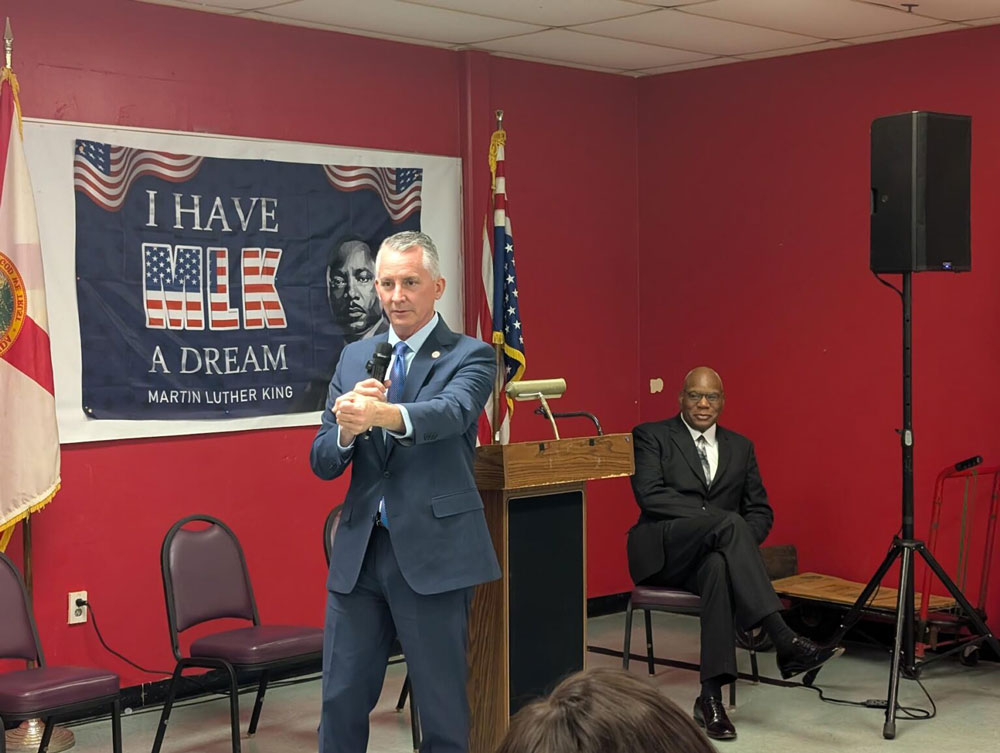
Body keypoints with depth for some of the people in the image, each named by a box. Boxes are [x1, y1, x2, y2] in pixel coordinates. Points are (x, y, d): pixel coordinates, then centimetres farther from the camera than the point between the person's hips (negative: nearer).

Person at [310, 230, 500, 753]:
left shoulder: (470, 357, -2)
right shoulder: (355, 357, 12)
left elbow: (451, 412, -25)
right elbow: (322, 462, 8)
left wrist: (380, 413, -45)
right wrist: (347, 429, -16)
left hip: (433, 553, -4)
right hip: (359, 552, 4)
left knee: (443, 706, 5)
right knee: (341, 703, 9)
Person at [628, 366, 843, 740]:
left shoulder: (740, 447, 18)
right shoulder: (650, 436, 5)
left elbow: (761, 511, 14)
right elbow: (649, 494, -12)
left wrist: (739, 543, -10)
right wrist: (714, 518, -20)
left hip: (710, 555, 3)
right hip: (662, 551, -3)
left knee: (720, 567, -38)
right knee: (729, 523, -34)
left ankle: (711, 696, -40)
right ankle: (785, 642, -43)